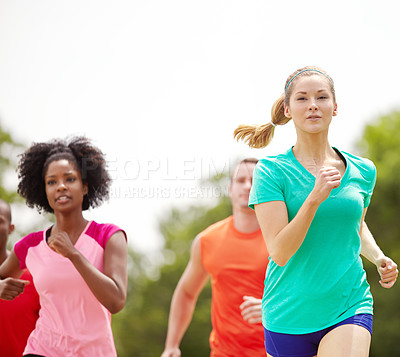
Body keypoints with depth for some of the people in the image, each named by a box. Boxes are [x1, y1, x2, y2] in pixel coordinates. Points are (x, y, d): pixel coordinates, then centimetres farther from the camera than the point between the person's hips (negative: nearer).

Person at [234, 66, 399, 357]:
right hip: (288, 318, -1)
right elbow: (279, 252, -16)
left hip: (349, 309, 1)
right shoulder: (272, 170, -6)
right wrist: (314, 198, -27)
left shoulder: (362, 171, 5)